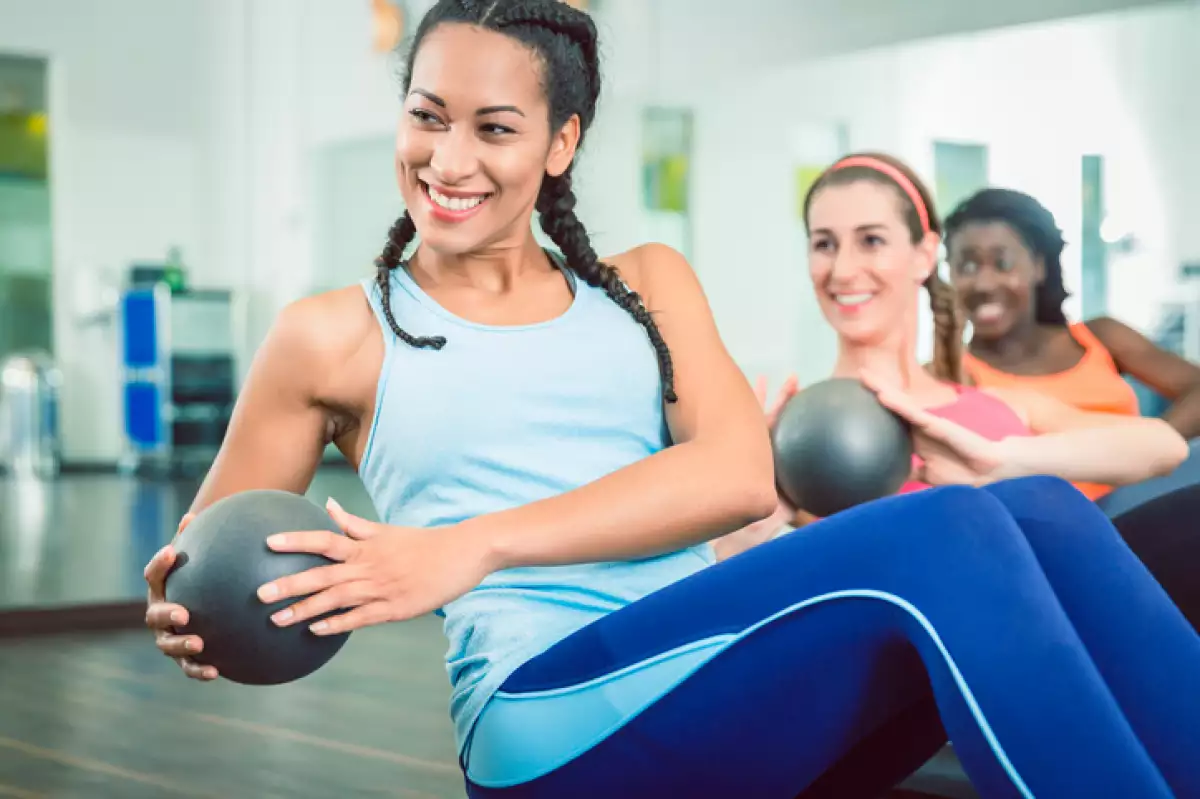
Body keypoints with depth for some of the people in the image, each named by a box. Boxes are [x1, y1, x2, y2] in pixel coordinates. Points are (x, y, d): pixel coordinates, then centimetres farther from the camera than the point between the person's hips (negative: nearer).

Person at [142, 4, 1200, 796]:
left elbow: (739, 475, 1)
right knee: (943, 534, -28)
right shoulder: (334, 340, 12)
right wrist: (192, 629, -9)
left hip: (734, 689, 4)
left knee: (1038, 509, -22)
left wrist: (474, 546, -12)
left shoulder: (646, 287, 20)